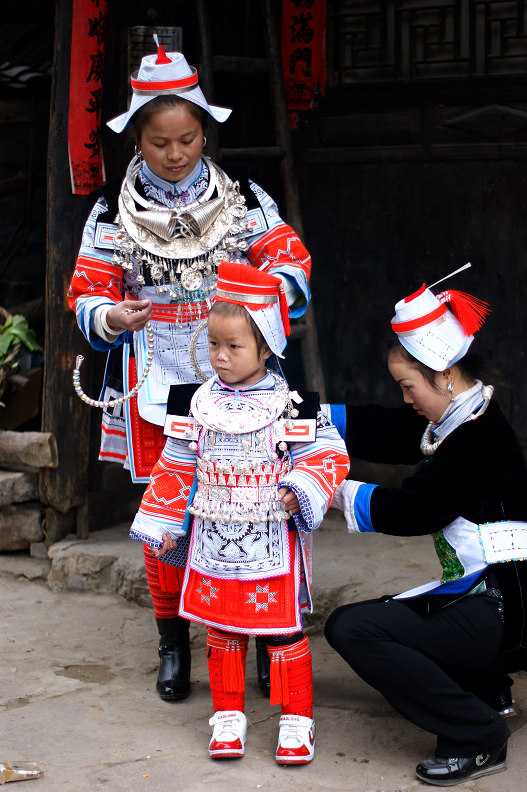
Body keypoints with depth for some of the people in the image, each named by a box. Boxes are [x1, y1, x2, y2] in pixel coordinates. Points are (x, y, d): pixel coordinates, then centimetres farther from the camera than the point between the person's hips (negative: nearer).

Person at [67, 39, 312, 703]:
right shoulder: (112, 213, 2)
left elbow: (293, 263, 3)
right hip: (156, 393, 0)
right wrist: (112, 316, -23)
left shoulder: (244, 199, 3)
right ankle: (173, 642, 20)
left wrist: (271, 287, -20)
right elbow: (86, 295, 0)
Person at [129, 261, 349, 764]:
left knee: (284, 630, 3)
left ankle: (296, 719, 16)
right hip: (214, 542, 4)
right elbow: (177, 467, 10)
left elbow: (327, 454, -7)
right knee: (222, 631, 12)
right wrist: (163, 525, 10)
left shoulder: (290, 402, -8)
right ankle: (228, 715, 25)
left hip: (272, 543, -4)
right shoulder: (200, 402, 3)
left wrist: (301, 489, -24)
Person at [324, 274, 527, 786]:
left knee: (352, 628, -20)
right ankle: (483, 690, 16)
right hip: (474, 595, 10)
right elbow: (373, 430, 4)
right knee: (359, 622, 17)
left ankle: (478, 736, -12)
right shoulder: (453, 422, 10)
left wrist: (336, 492, -5)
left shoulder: (480, 440, -19)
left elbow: (408, 511, -18)